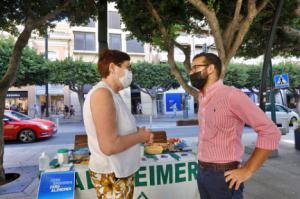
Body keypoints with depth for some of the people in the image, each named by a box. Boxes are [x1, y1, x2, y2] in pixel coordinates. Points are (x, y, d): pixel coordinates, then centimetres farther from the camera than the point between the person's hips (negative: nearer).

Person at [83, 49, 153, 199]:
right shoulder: (102, 93, -23)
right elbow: (110, 146, -30)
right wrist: (139, 136, -16)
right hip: (111, 176, -9)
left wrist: (140, 132, -3)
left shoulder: (113, 94, 7)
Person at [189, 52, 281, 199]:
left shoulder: (232, 95, -17)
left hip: (223, 175, -7)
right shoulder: (202, 98, 6)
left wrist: (247, 170, -15)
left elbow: (271, 132, -17)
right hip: (202, 172, 7)